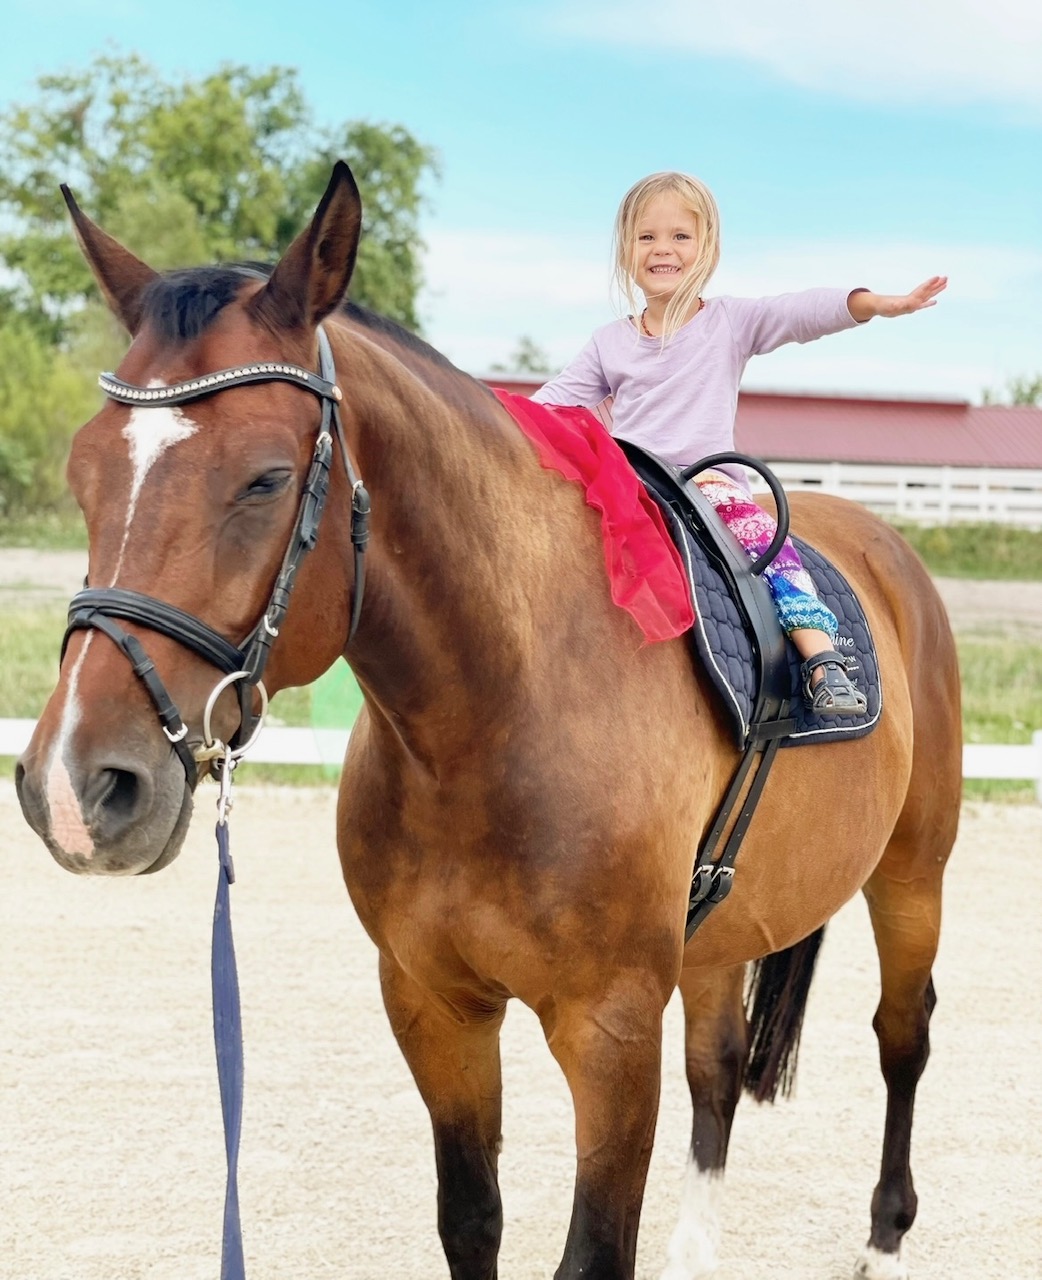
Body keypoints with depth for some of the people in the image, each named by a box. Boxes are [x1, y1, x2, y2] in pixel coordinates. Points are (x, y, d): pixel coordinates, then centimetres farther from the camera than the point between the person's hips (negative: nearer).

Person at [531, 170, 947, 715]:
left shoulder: (731, 322, 4)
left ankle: (822, 661, -36)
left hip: (712, 480, -2)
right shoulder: (609, 344, 12)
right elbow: (553, 403, 14)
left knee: (762, 534, -27)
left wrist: (873, 303, -25)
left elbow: (803, 312, -10)